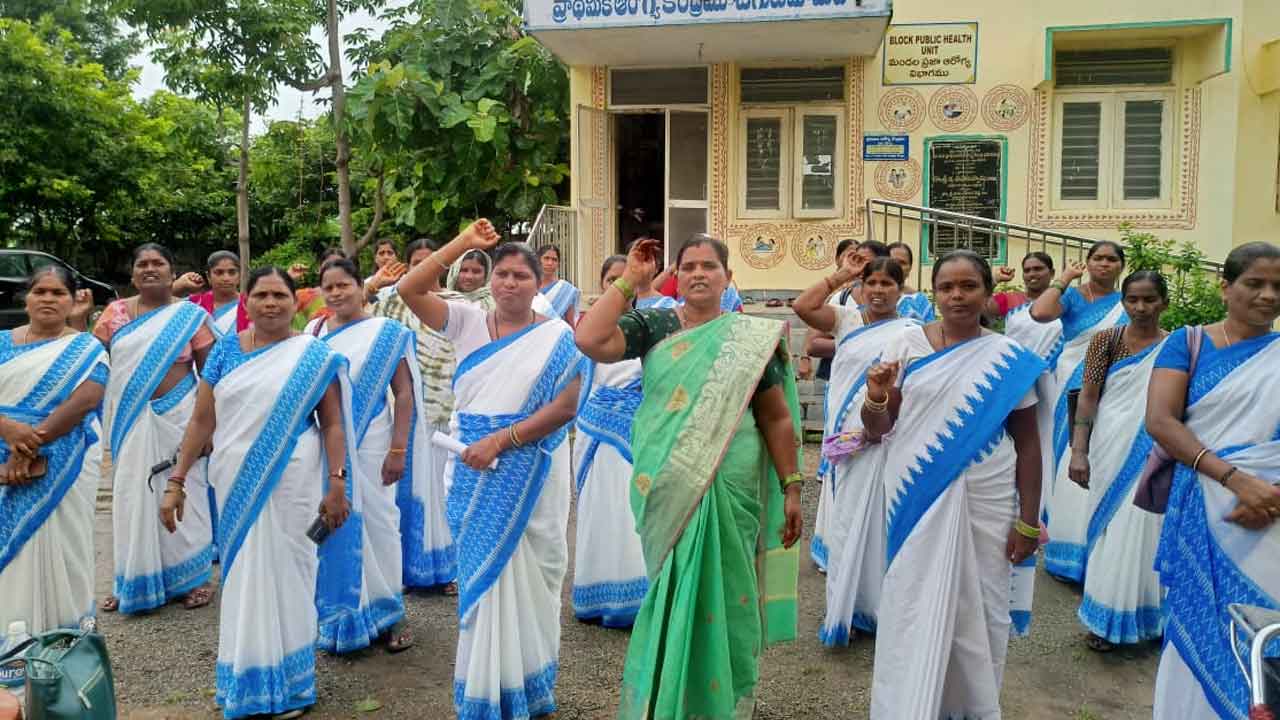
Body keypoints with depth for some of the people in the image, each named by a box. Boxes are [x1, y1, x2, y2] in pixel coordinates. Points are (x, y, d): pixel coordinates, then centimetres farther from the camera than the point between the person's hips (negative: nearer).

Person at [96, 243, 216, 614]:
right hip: (128, 420, 3)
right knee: (132, 497, 9)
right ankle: (134, 580, 23)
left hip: (175, 417, -3)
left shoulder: (192, 315, -2)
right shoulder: (115, 313, 6)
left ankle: (193, 577, 17)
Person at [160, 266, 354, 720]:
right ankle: (244, 682, 31)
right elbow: (201, 420, 5)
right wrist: (176, 481, 1)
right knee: (242, 577, 13)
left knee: (284, 574, 6)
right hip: (235, 482, 3)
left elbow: (333, 424, -4)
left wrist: (337, 484, -11)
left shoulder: (313, 355, -2)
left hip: (291, 482, -3)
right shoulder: (226, 350, 5)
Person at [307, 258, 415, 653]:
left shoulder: (386, 332, -3)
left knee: (379, 524, 3)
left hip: (370, 444, -3)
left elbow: (404, 393, -7)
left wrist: (398, 450, -11)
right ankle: (341, 614, 23)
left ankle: (386, 614, 16)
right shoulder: (314, 331, 7)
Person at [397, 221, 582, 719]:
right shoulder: (467, 321, 4)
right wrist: (464, 243, -6)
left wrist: (501, 440, -18)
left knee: (525, 577, 8)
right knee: (483, 574, 11)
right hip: (473, 474, 2)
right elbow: (409, 290, -4)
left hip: (529, 476, -2)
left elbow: (566, 406, -12)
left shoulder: (556, 335, -4)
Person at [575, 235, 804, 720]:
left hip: (730, 489, 0)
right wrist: (628, 280, -8)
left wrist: (791, 488, 1)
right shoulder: (653, 326, 3)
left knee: (722, 593, 8)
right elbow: (590, 341, -14)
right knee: (674, 592, 9)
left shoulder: (751, 336, 2)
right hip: (667, 488, 1)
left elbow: (778, 418, 4)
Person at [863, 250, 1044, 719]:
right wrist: (875, 399, -19)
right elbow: (876, 431, 3)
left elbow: (1027, 443, 3)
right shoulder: (907, 345, 0)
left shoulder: (1009, 358, 0)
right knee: (913, 612, 5)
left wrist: (1028, 522, 0)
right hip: (915, 502, 0)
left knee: (979, 612, 10)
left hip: (985, 505, 0)